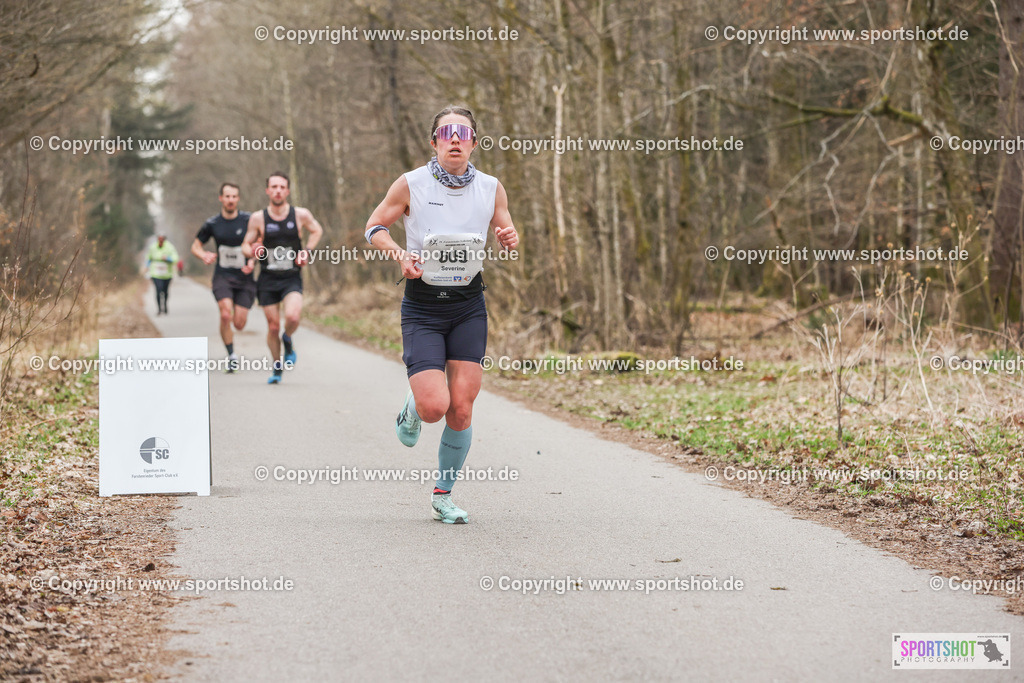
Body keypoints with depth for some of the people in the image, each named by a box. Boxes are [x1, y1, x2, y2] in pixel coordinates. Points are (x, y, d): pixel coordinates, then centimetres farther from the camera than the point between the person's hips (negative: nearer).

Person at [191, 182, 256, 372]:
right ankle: (231, 355, -7)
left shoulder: (249, 220, -5)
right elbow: (196, 246, 13)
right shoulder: (212, 223, 1)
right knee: (226, 315, -23)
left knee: (239, 324, -2)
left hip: (245, 278, 0)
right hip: (222, 276, 0)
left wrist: (253, 261, -13)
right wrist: (204, 256, -9)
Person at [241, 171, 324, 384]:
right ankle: (277, 368, 24)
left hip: (292, 278, -1)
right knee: (273, 326, 3)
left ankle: (288, 340, 11)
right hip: (268, 279, 1)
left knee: (292, 317, -24)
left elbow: (317, 231, 16)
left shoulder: (301, 215, -4)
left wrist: (307, 251, 0)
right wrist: (253, 251, -18)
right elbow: (245, 246, 6)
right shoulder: (258, 218, -3)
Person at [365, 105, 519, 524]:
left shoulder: (490, 188, 1)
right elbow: (374, 227, 3)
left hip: (469, 307, 2)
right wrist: (399, 254, -16)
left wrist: (510, 240, -10)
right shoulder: (411, 184, -7)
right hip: (422, 306, -2)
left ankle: (443, 496, 16)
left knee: (461, 409, -4)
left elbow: (507, 238, 14)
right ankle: (411, 410, 23)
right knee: (434, 406, -16)